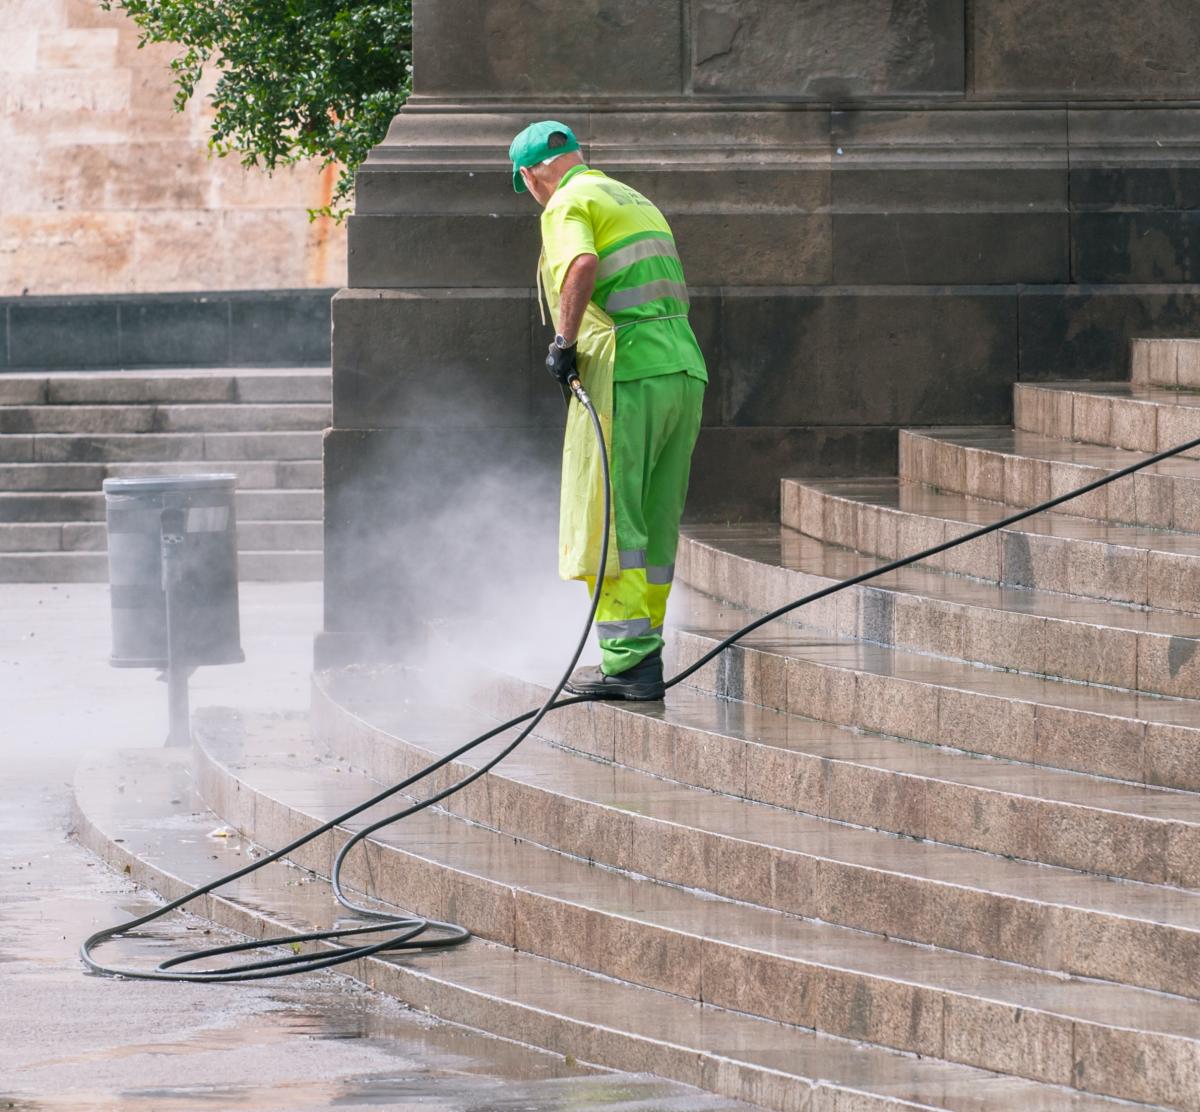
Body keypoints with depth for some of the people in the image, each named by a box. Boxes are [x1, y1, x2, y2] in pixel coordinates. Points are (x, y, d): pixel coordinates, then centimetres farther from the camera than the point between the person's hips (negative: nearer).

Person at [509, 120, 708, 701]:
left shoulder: (567, 204, -1)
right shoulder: (637, 201, 25)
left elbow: (583, 266, -23)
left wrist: (564, 341, -15)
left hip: (626, 375, -8)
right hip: (685, 369, 8)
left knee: (607, 522, -5)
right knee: (654, 529, 11)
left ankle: (628, 659, -10)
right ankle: (644, 651, 13)